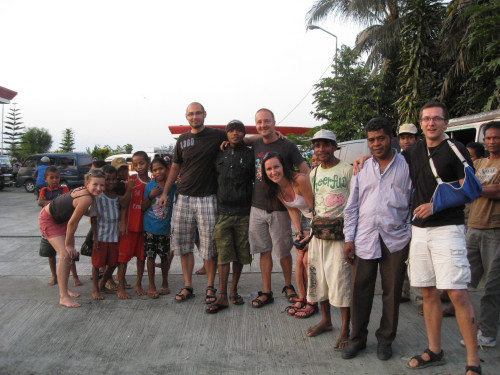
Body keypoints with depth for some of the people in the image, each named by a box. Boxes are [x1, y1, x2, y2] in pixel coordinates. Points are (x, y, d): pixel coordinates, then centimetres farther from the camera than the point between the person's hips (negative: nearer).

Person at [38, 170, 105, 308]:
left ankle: (64, 289, 27)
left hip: (61, 219, 10)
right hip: (48, 220, -10)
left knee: (71, 255, 13)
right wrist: (68, 244, -14)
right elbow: (72, 223, -25)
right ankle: (63, 297, -12)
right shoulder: (86, 199, -35)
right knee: (65, 255, -17)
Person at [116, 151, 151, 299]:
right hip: (129, 224, -3)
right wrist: (122, 223, -13)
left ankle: (138, 284, 23)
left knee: (142, 255, 10)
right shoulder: (131, 181, -4)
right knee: (124, 254, 0)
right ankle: (121, 287, 8)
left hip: (144, 224, 3)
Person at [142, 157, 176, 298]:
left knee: (165, 256, 9)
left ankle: (165, 283, 27)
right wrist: (151, 196, -14)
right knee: (150, 256, 4)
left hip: (165, 228, 0)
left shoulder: (173, 186, -2)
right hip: (150, 228, 0)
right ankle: (151, 286, 17)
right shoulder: (149, 186, -2)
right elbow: (143, 208, -1)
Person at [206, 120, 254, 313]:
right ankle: (222, 297, 1)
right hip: (223, 212, 1)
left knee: (240, 254, 8)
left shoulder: (250, 154, 4)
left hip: (243, 213, 0)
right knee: (223, 254, -3)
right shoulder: (220, 154, 10)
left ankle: (234, 290, 24)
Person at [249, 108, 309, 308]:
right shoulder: (255, 145, 7)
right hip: (257, 207, 4)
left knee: (283, 251, 9)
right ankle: (266, 292, 20)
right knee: (264, 251, 9)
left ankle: (288, 286, 31)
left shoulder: (287, 146, -6)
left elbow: (306, 172, -6)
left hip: (279, 208, -3)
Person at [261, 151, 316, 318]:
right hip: (307, 219, 6)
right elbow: (293, 210, 3)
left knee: (308, 260, -9)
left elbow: (316, 208, -22)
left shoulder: (300, 180, -29)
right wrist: (298, 232, -7)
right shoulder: (275, 188, -6)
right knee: (299, 260, 1)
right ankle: (301, 298, 16)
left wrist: (312, 235, -17)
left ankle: (313, 303, 5)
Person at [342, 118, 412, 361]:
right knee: (359, 291, 5)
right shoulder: (361, 169, 12)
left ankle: (385, 340, 25)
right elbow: (351, 206, 12)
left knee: (391, 292, 7)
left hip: (396, 240, -2)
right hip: (364, 240, 2)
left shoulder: (406, 166, 4)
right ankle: (357, 338, 22)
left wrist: (411, 236, -2)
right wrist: (349, 238, 5)